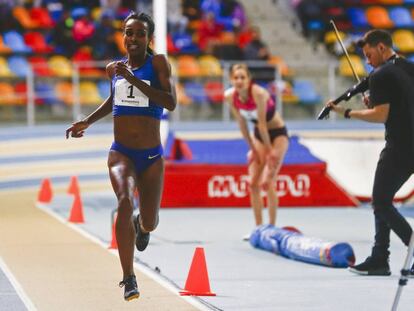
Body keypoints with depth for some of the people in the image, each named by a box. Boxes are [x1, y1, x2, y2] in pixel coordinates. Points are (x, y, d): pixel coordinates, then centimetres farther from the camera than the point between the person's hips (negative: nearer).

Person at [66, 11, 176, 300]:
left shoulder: (158, 62, -6)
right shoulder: (115, 68, 6)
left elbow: (171, 102, -20)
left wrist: (133, 79, -24)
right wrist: (87, 122, 18)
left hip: (152, 157, -1)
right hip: (121, 153, 1)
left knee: (149, 222, 7)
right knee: (125, 201, -27)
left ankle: (141, 225, 50)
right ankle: (129, 279, -25)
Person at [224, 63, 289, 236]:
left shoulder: (258, 93, -30)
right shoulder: (230, 96, -12)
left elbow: (262, 123, -24)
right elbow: (242, 124, -3)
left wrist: (270, 150, -17)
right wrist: (252, 148, 1)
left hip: (277, 133, -6)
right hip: (259, 135, 6)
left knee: (267, 182, -13)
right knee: (253, 183, 3)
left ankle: (272, 227, -6)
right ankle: (258, 227, 10)